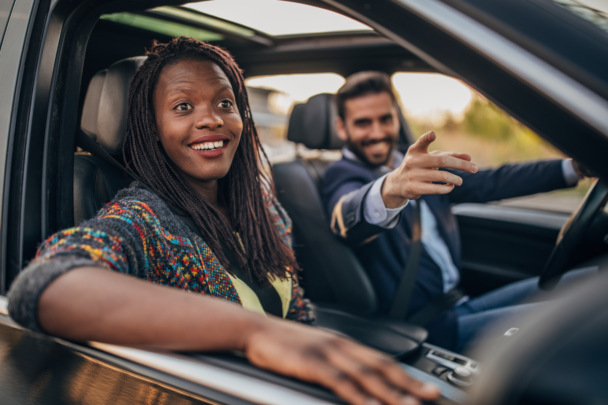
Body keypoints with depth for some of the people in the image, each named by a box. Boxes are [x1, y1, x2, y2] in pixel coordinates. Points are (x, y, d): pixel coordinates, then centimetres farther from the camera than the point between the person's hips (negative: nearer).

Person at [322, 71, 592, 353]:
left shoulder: (419, 168, 17)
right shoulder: (342, 174, -9)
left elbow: (487, 183, 15)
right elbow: (348, 221, -33)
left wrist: (575, 167, 7)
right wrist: (390, 190, -56)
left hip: (461, 305, 9)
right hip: (426, 327, -9)